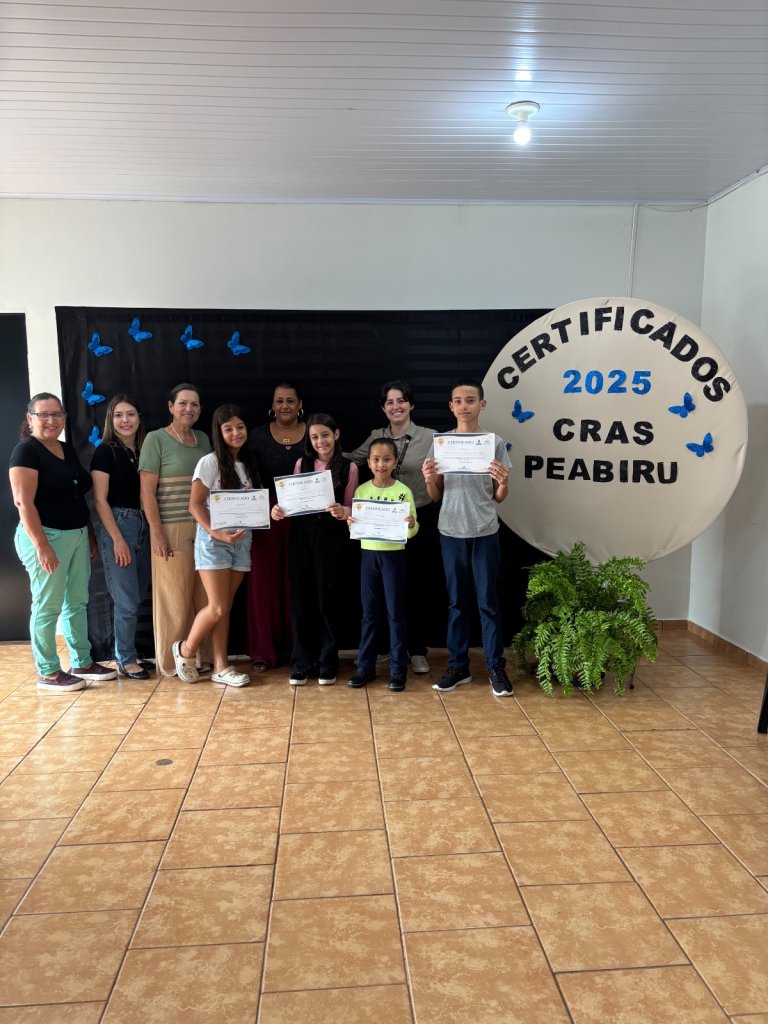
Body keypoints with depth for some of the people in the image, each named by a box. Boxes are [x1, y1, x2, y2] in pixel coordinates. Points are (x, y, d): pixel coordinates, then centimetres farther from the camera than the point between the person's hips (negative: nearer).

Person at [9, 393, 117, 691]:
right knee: (47, 606, 0)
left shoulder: (69, 450, 14)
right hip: (46, 536, -8)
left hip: (78, 535, 8)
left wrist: (90, 535, 15)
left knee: (77, 602, 13)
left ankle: (82, 663, 24)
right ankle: (48, 673, 10)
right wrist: (41, 545, -22)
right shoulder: (26, 450, -10)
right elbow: (23, 502, -17)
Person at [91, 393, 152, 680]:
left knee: (138, 597, 11)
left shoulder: (142, 450, 11)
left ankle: (128, 653, 24)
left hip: (142, 526, 6)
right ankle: (125, 661, 11)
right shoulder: (105, 451, -7)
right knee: (127, 600, -3)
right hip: (116, 526, -6)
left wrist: (152, 528, 6)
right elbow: (100, 500, -11)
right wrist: (118, 539, -15)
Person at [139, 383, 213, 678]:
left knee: (204, 597, 7)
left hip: (205, 529, 5)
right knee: (175, 597, 0)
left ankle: (202, 657, 19)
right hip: (172, 530, -5)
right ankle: (172, 662, 13)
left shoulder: (203, 439, 13)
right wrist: (157, 533, -13)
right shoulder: (155, 439, -3)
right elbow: (147, 491, -7)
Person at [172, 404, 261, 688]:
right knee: (217, 608, -6)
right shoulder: (210, 462, -7)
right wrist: (215, 532, -23)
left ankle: (221, 667, 15)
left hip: (242, 540, 5)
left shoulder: (248, 464, 11)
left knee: (225, 608, 8)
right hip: (213, 541, -5)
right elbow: (195, 505, -10)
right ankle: (185, 650, 18)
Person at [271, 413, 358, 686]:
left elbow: (351, 508, 0)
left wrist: (341, 512, -21)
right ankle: (301, 663, 18)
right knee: (300, 599, 6)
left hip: (330, 536, -2)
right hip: (301, 534, 2)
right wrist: (279, 509, -12)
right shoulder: (302, 463, 7)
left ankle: (327, 663, 17)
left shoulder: (348, 467, 0)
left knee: (325, 599, 4)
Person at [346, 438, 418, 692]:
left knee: (395, 613, 4)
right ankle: (365, 667, 20)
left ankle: (398, 669, 13)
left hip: (394, 555, -3)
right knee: (369, 613, 10)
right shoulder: (361, 491, 3)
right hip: (369, 555, 3)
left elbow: (411, 533, -4)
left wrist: (411, 525, -26)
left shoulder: (403, 491, -6)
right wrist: (349, 523, -13)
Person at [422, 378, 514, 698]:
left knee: (488, 601, 3)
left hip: (484, 533, -2)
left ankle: (496, 667, 13)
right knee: (456, 601, 10)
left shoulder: (495, 442, 0)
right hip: (451, 532, 2)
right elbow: (436, 496, 7)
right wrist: (429, 480, -13)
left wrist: (503, 482, -18)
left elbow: (498, 498, 3)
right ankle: (458, 666, 19)